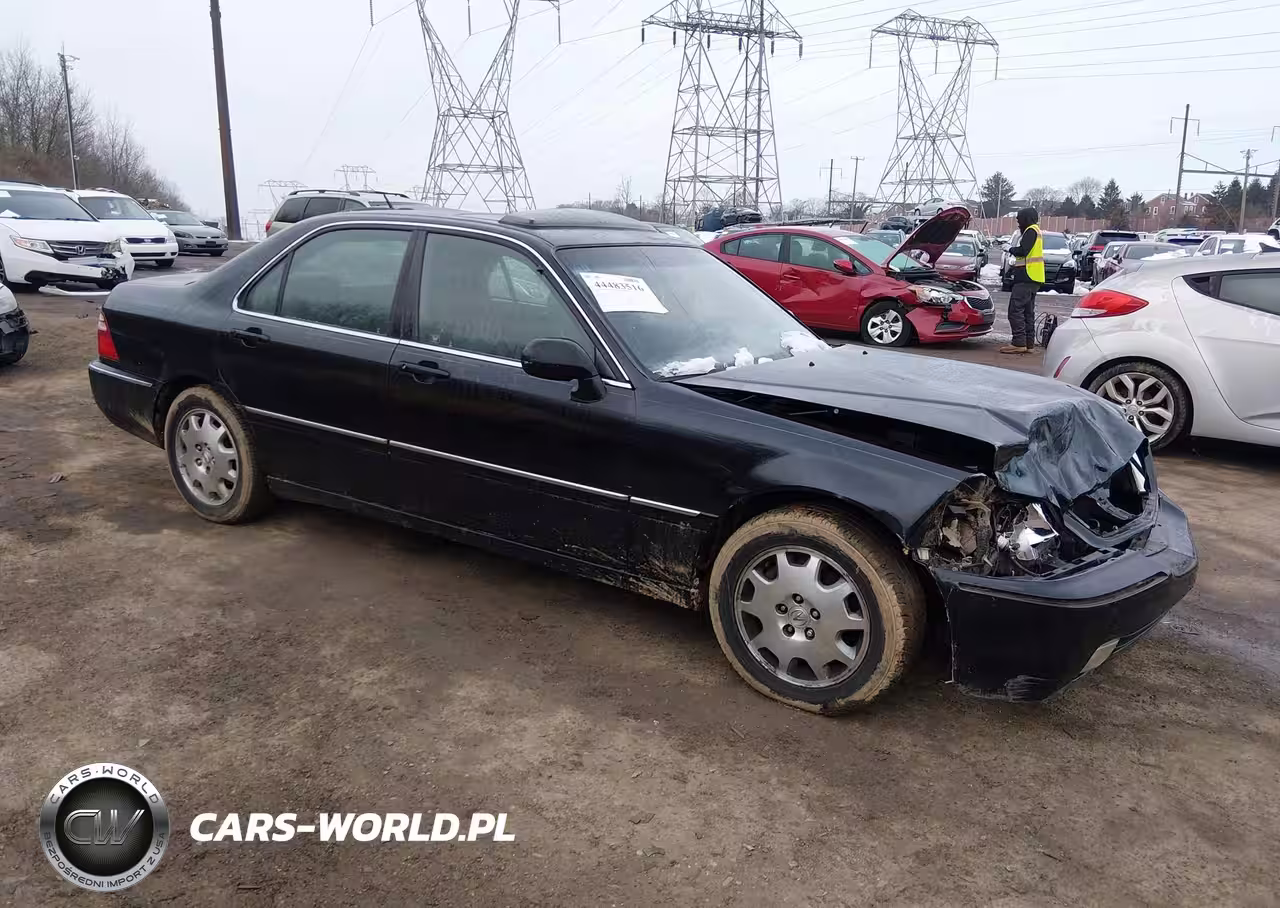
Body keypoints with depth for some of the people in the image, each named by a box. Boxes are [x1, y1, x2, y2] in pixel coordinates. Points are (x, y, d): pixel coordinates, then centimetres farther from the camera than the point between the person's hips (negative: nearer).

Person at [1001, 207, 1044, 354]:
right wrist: (1015, 251, 11)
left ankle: (1019, 343, -16)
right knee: (1028, 311, 12)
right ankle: (1029, 343, 14)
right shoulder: (1037, 231, 23)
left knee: (1015, 310, -13)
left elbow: (1023, 250, -19)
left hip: (1026, 277, -11)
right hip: (1034, 279, 11)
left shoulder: (1031, 230, -8)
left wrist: (1012, 249, -2)